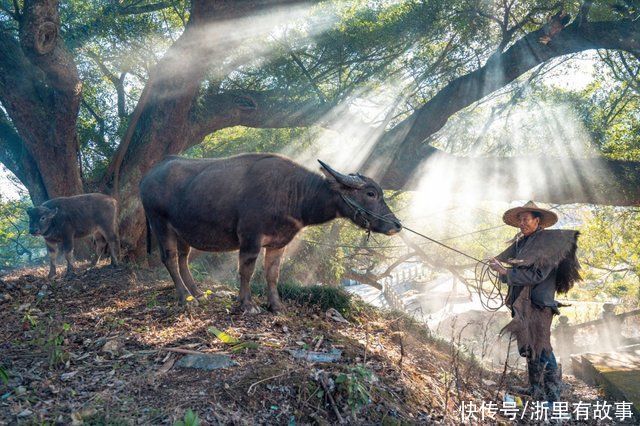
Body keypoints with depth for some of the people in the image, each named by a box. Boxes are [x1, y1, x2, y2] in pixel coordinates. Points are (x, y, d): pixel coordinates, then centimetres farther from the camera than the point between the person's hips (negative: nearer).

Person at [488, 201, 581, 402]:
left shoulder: (548, 240, -7)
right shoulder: (521, 243, 14)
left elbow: (536, 274, -17)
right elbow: (510, 277, 15)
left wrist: (506, 272, -15)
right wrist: (499, 266, -2)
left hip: (538, 304, -7)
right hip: (521, 305, 7)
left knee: (540, 349, -7)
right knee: (529, 349, 13)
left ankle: (553, 395, 2)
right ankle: (536, 390, 24)